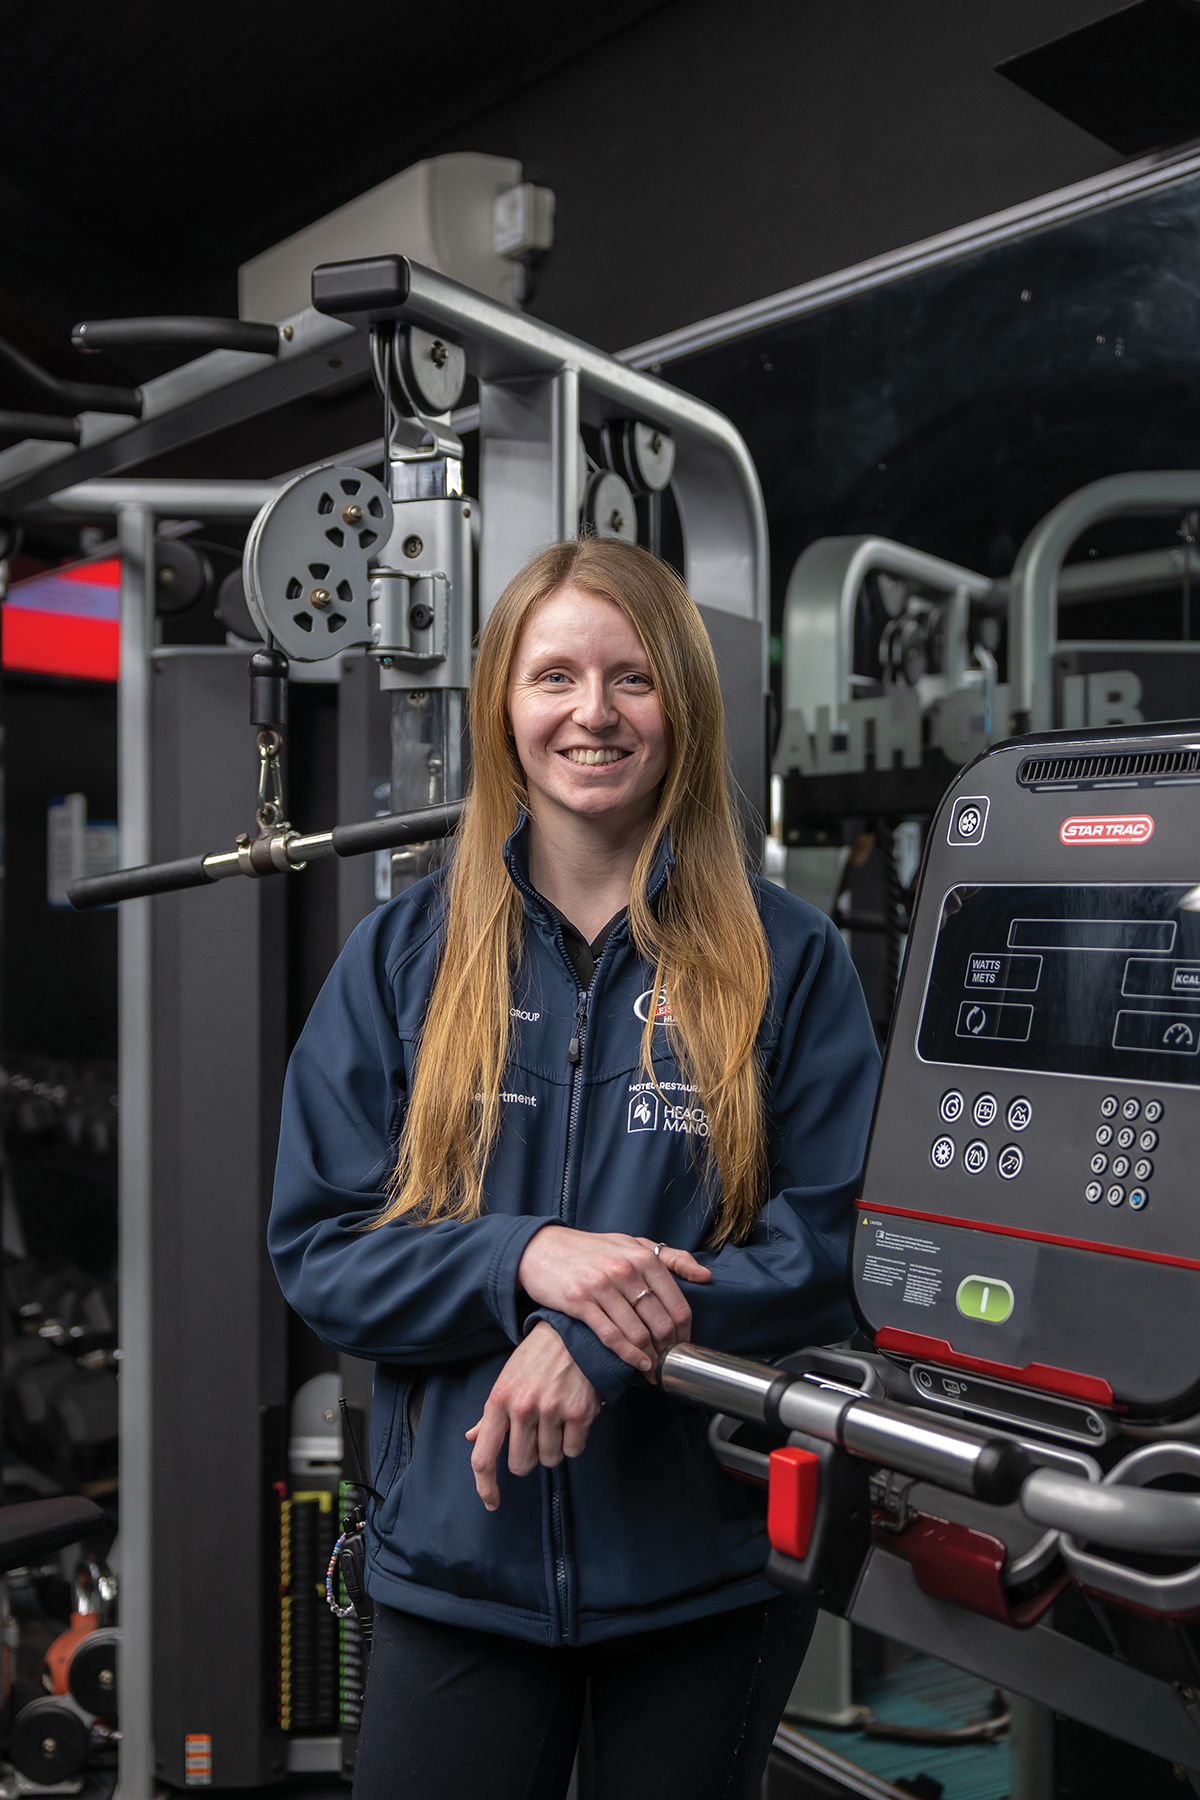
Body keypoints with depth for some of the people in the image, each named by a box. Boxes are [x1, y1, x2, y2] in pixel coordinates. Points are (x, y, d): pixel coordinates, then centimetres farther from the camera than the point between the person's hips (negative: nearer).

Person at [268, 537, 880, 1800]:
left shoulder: (785, 958, -3)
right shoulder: (402, 957, 1)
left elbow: (840, 1234, -7)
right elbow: (316, 1248, -2)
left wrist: (603, 1335, -21)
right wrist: (523, 1258, -20)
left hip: (712, 1564, 0)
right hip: (456, 1556, 1)